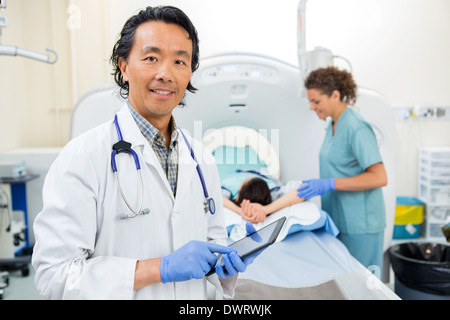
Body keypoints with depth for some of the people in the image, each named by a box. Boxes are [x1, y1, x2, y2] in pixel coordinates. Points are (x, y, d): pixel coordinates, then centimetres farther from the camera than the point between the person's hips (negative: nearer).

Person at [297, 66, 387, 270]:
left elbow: (379, 177, -23)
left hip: (359, 225, -8)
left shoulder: (357, 128, -18)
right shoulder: (333, 126, 11)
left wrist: (329, 184, -26)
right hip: (338, 221, 9)